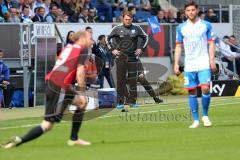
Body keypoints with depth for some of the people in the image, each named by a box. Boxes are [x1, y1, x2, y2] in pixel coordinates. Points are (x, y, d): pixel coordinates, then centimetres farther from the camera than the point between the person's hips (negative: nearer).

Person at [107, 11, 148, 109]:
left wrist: (140, 48, 8)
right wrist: (112, 49, 4)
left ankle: (132, 101, 9)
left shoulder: (137, 29, 4)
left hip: (133, 57, 1)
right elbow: (109, 38, 14)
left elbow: (145, 37, 18)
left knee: (133, 80, 2)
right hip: (121, 57, -1)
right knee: (120, 79, -4)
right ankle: (120, 102, 0)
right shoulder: (117, 29, 1)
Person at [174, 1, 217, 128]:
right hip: (189, 65, 2)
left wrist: (212, 60, -6)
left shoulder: (206, 25, 4)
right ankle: (196, 120, 8)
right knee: (192, 92, 1)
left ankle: (205, 115, 6)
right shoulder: (181, 28, 7)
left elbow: (211, 43, 4)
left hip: (204, 64, -2)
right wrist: (176, 64, 2)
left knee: (205, 88, -14)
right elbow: (178, 46, 10)